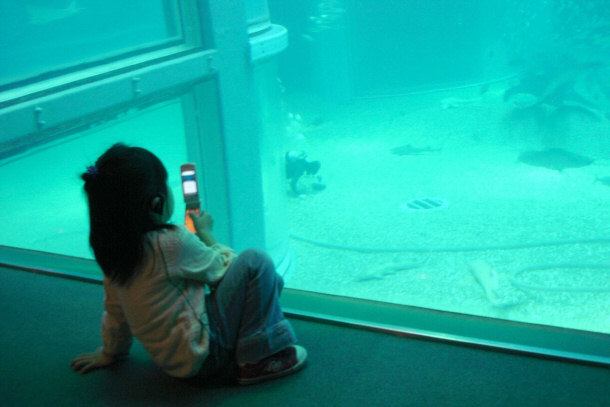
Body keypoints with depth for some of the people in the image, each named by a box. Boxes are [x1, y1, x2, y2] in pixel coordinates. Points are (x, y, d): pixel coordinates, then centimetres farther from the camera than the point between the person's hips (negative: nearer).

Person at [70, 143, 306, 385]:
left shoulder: (115, 247, 0)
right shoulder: (171, 241, -23)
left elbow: (114, 308, 12)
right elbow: (222, 270, -8)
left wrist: (110, 352, 27)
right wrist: (205, 234, 8)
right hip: (203, 357, -9)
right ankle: (257, 361, -10)